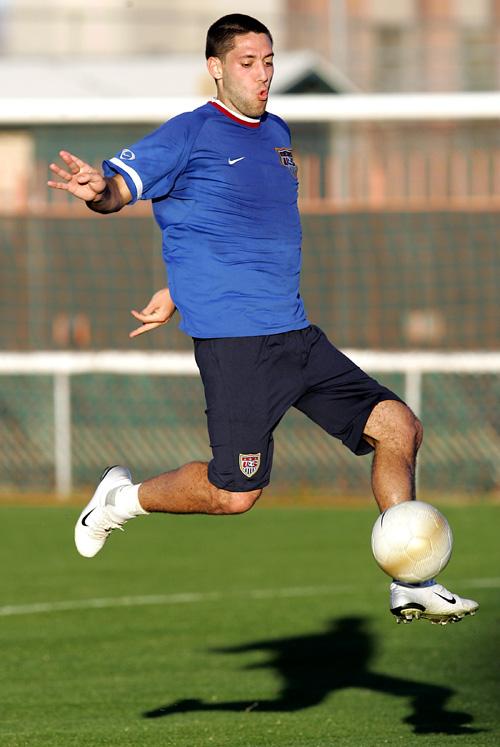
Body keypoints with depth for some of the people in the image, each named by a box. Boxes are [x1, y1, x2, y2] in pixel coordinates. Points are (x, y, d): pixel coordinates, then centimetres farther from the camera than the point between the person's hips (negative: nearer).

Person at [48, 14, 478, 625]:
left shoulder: (277, 134, 18)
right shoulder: (191, 133, -4)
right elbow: (123, 183, -13)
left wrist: (177, 292, 25)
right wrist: (99, 189, -38)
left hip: (296, 335, 7)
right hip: (233, 341, -7)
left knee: (397, 427, 0)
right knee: (235, 493, -11)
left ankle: (409, 585, 6)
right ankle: (123, 498, 16)